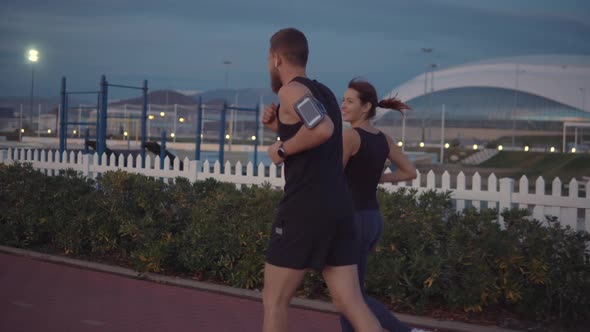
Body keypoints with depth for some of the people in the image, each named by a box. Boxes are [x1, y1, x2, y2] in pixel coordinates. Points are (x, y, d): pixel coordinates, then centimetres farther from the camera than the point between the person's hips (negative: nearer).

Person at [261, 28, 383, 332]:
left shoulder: (291, 90, -9)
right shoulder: (324, 94, 20)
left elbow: (323, 130, -28)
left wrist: (282, 149, -13)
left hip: (304, 212, -8)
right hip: (338, 210, 8)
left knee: (274, 300, 7)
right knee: (351, 304, 4)